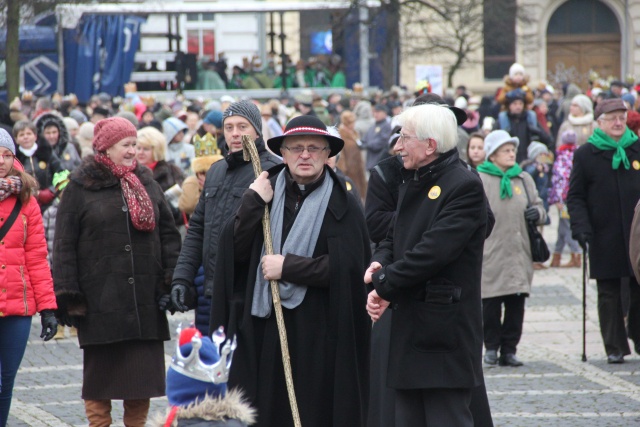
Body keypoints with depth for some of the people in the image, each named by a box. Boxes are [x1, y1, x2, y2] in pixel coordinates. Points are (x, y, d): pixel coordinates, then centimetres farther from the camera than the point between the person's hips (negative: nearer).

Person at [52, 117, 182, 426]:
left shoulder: (147, 184, 12)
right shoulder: (81, 188, 0)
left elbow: (169, 235, 13)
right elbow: (64, 246, -1)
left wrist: (171, 281, 2)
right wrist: (67, 295, -7)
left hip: (144, 301, 3)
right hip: (99, 302, -3)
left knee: (142, 375, 4)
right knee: (101, 372, 3)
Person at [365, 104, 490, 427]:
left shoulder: (465, 186, -13)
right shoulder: (413, 184, 17)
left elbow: (434, 249, -21)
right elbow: (392, 239, 19)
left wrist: (385, 285, -14)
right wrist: (379, 264, -5)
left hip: (445, 334, -9)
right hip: (409, 331, 9)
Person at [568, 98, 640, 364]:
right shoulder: (585, 155, 3)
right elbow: (575, 197, 3)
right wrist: (581, 227, -10)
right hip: (604, 239, -2)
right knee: (609, 294, 2)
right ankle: (614, 347, 6)